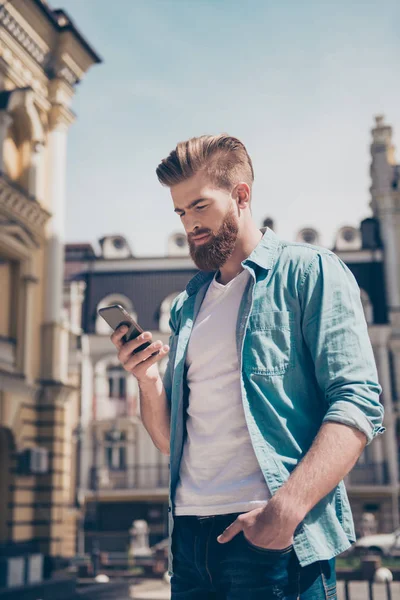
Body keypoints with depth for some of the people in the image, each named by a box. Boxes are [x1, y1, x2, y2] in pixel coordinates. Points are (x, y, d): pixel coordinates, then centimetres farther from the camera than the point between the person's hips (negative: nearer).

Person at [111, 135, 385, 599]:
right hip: (190, 535, 5)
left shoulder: (310, 272, -2)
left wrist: (286, 509, -23)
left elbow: (358, 405, -13)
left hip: (277, 542, -5)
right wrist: (149, 383, -4)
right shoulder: (186, 306, 15)